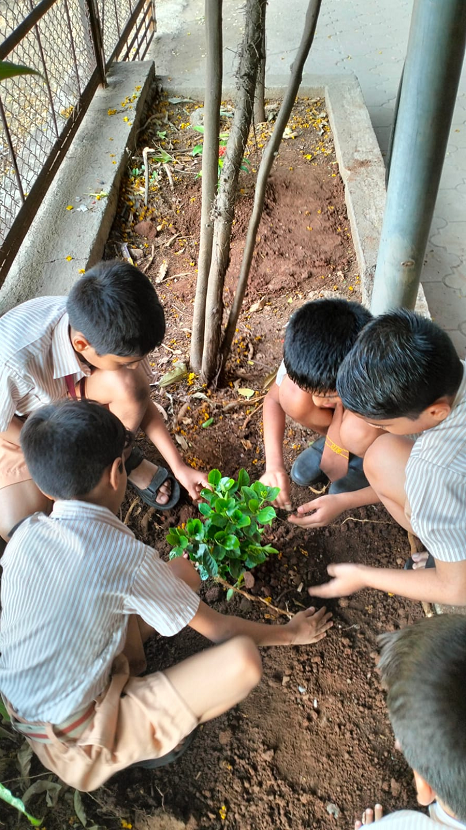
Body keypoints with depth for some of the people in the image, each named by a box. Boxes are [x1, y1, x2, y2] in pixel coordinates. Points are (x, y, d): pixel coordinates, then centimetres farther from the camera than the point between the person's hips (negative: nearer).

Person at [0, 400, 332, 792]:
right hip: (75, 742, -6)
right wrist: (292, 634, 5)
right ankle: (154, 739, 1)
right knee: (242, 659, -20)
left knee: (182, 571, 4)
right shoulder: (127, 558, -26)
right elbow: (219, 630, -12)